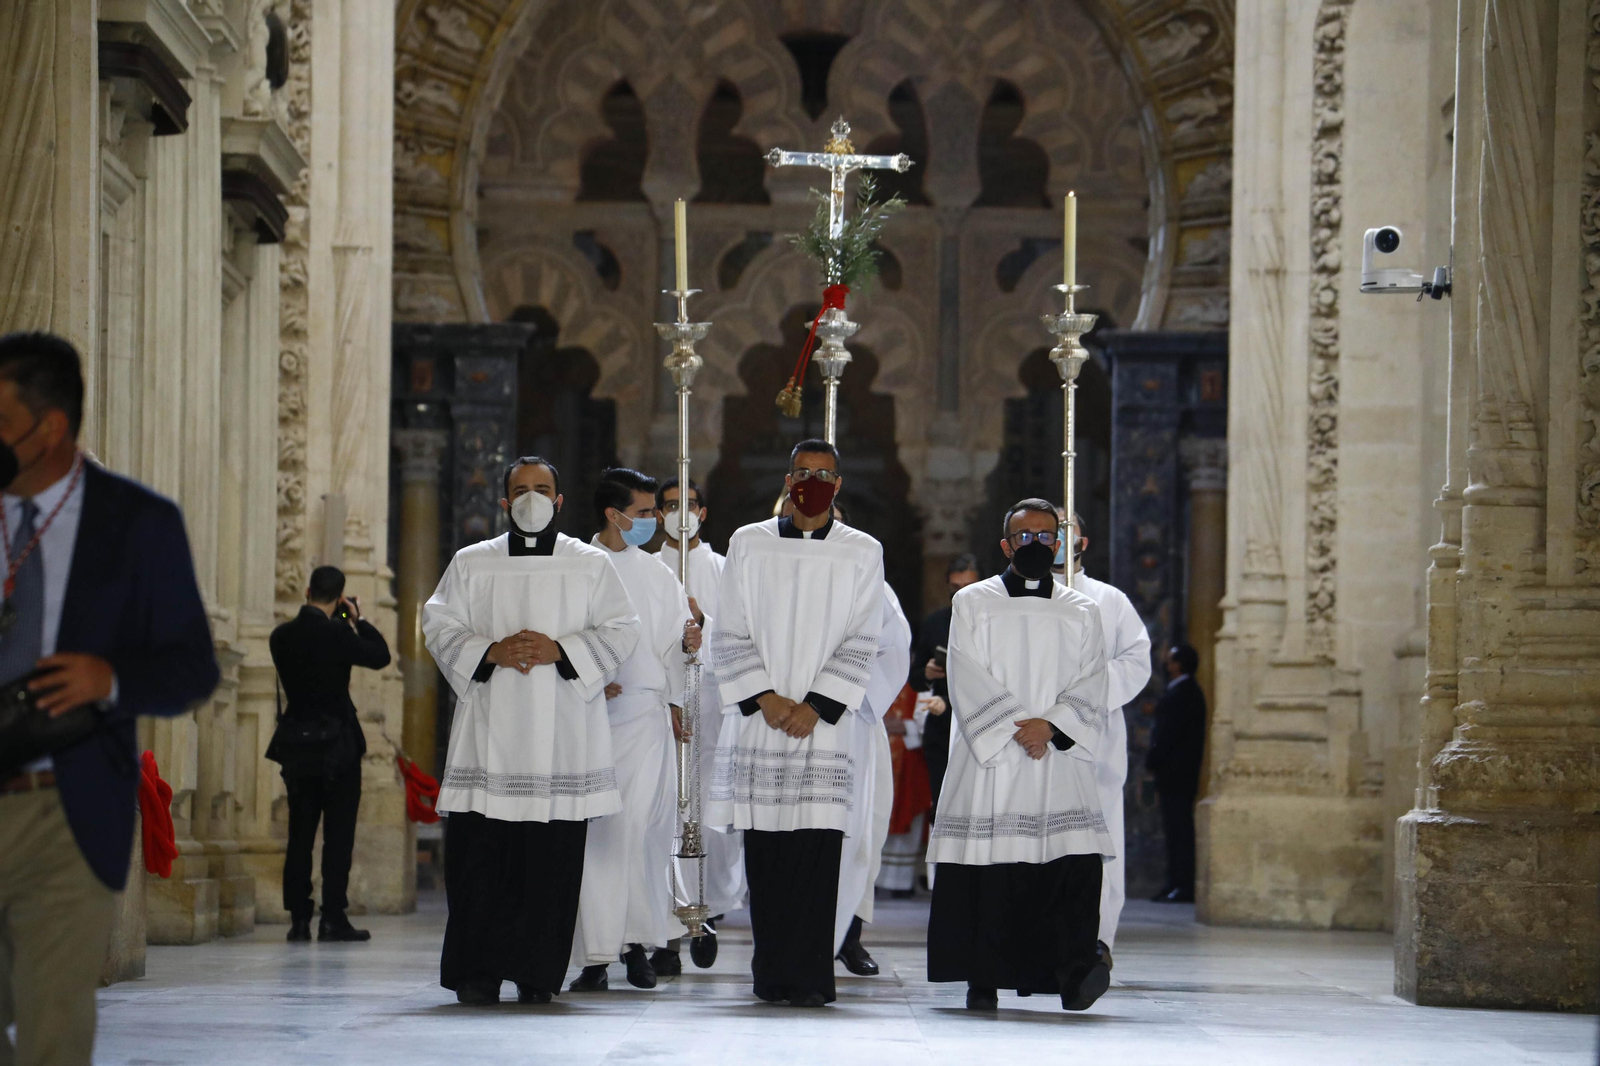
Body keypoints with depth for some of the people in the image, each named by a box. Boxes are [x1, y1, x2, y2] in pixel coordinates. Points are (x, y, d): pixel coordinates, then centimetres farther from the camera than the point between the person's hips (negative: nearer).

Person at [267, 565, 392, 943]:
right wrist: (358, 620, 5)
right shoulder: (335, 634, -14)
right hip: (337, 745, -5)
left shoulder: (282, 636, 3)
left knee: (300, 834, 8)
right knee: (338, 834, 0)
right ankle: (333, 918, -3)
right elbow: (379, 656, -6)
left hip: (296, 745, 5)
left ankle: (298, 919, 5)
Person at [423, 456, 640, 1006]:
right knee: (479, 854, -6)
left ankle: (539, 974, 3)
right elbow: (439, 625, 8)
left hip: (562, 731, -1)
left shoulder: (591, 565, 11)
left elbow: (620, 631, 4)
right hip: (490, 729, 1)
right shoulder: (471, 564, 14)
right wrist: (490, 652, -9)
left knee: (552, 858, -4)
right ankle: (478, 973, 0)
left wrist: (559, 650, -10)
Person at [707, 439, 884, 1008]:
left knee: (818, 849, -8)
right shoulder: (748, 545, 10)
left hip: (823, 723, -1)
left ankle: (808, 976, -7)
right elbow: (729, 636, 7)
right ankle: (770, 974, 8)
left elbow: (862, 645, 2)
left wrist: (815, 706, -8)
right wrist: (764, 698, -6)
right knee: (764, 850, 1)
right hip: (760, 724, 1)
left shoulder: (863, 554, 7)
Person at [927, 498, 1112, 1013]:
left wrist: (1049, 726, -11)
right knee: (987, 876, -4)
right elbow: (969, 685, 0)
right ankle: (983, 980, 5)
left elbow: (1090, 690, 6)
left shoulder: (1081, 613, 15)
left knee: (1075, 868, -16)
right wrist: (1017, 731, -11)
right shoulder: (973, 604, 10)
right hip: (989, 761, -1)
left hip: (1060, 764, 1)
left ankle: (1075, 971, -23)